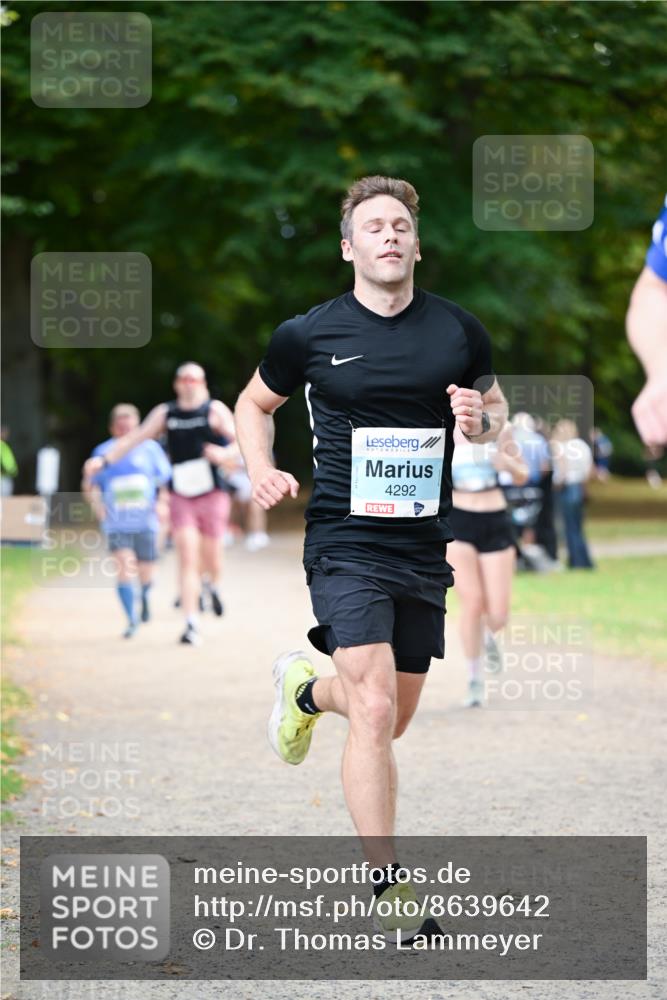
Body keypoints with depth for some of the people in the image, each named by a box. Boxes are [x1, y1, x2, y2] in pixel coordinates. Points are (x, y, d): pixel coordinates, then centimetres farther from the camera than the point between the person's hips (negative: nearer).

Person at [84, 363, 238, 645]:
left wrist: (225, 453, -28)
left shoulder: (215, 410, 0)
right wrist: (105, 459, 2)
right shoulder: (165, 413, 9)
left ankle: (213, 585, 41)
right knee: (187, 558, -10)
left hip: (213, 495, -1)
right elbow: (136, 437, 11)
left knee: (211, 560, 3)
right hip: (181, 496, 1)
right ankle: (191, 625, -10)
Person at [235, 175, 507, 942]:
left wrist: (482, 419, -6)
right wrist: (261, 473, -4)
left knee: (393, 718, 15)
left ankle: (306, 688, 49)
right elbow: (254, 401, 14)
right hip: (345, 542, -4)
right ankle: (387, 890, -12)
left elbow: (494, 403, 19)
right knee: (375, 711, -18)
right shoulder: (309, 334, -3)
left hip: (424, 547, 4)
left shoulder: (459, 331, 3)